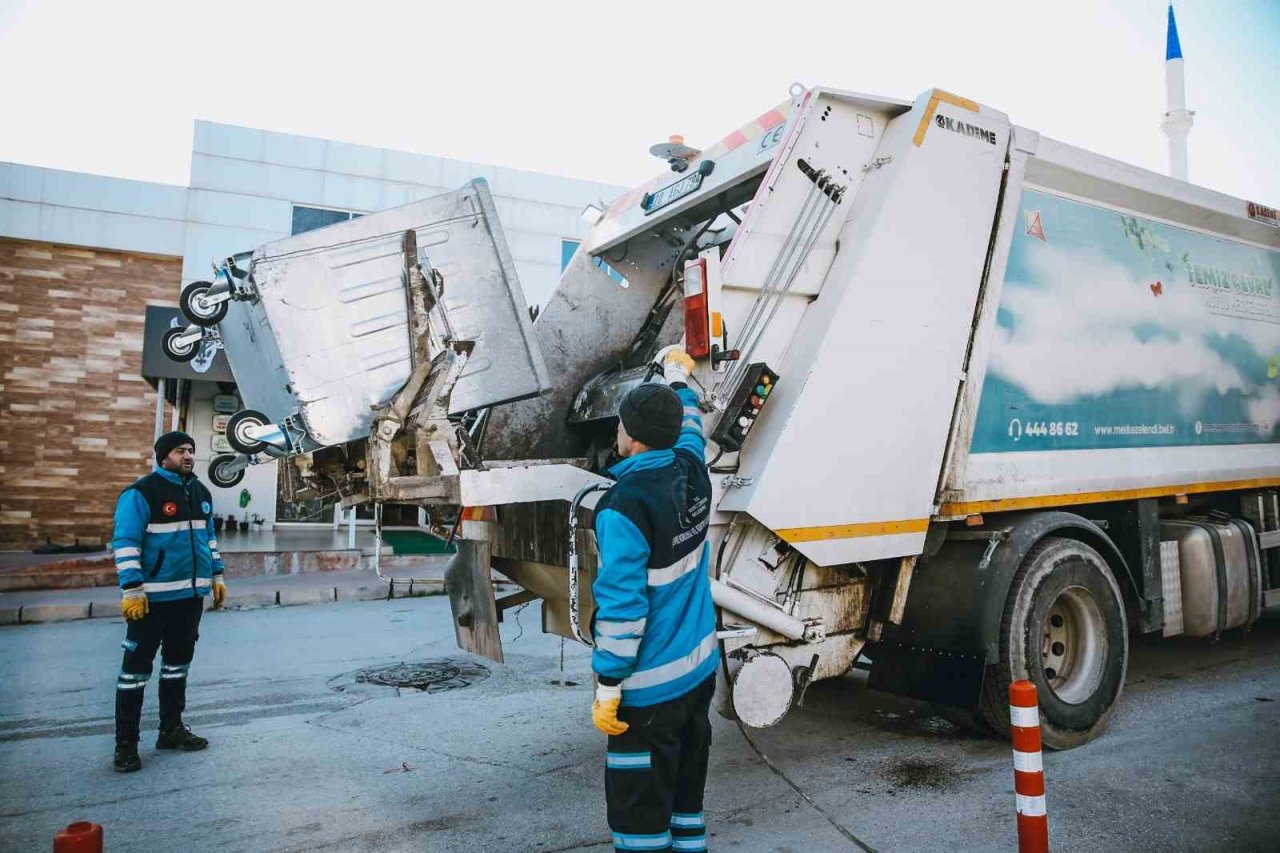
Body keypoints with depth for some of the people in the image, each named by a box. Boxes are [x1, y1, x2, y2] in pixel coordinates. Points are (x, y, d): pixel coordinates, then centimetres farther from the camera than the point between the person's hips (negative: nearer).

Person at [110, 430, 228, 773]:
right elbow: (125, 542, -14)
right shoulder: (142, 493, -11)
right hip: (153, 597, -7)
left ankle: (171, 729, 28)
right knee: (137, 667, 0)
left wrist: (216, 575, 17)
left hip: (191, 594, 7)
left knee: (178, 661, 16)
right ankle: (126, 744, 9)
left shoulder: (200, 492, 12)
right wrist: (132, 589, -19)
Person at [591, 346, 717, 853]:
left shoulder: (624, 507, -23)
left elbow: (622, 606, -23)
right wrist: (678, 377, 38)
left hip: (651, 684, -8)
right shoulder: (691, 470, -2)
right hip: (700, 668, 8)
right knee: (686, 787, 22)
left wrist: (607, 690, -14)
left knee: (640, 810, 6)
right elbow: (690, 427, 22)